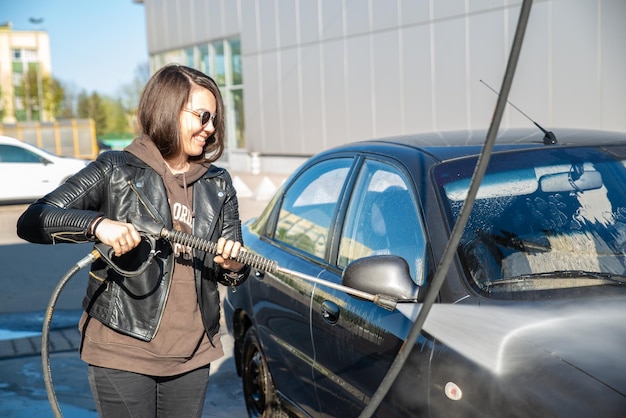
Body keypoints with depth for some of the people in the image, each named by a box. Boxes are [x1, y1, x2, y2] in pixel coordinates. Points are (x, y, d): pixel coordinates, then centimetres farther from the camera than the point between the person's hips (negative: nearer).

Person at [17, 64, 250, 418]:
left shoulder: (218, 184, 10)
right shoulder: (116, 171, -4)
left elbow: (236, 270, 12)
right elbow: (31, 221, -10)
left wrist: (234, 266, -12)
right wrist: (97, 223, -26)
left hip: (193, 353, 5)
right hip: (123, 350, -4)